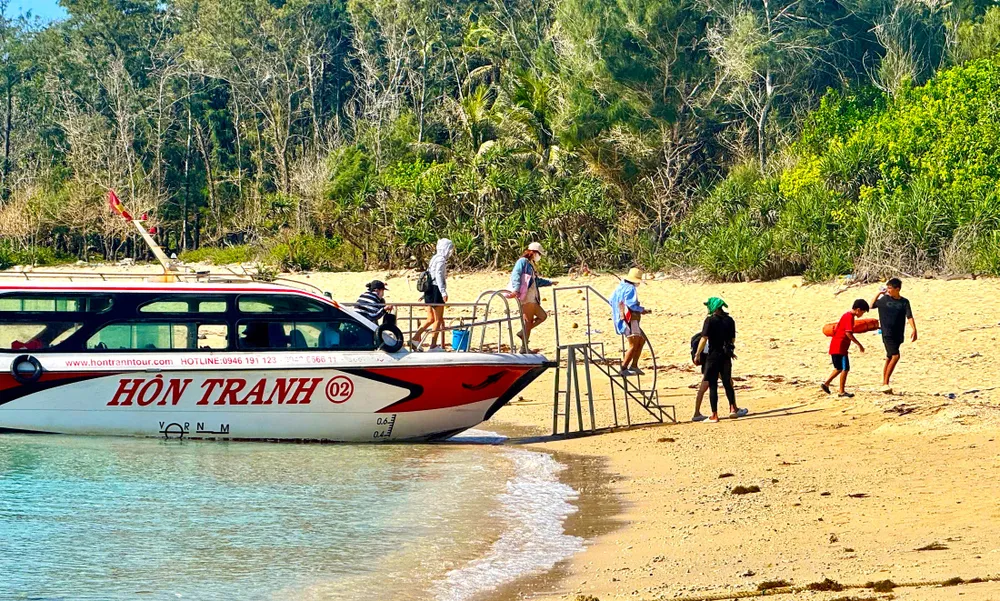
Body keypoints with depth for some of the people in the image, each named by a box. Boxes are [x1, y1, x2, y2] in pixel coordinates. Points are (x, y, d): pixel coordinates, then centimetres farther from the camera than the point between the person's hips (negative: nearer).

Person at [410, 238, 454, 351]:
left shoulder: (434, 258, 16)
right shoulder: (441, 260, -12)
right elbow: (438, 276, -22)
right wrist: (444, 292, -27)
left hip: (429, 290, 9)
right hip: (436, 290, -9)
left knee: (431, 319, 13)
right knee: (438, 320, 0)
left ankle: (415, 338, 3)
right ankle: (433, 345, 2)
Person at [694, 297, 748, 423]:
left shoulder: (710, 320, -11)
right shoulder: (729, 320, 4)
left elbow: (704, 339, -15)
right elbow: (733, 339, 10)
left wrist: (697, 354, -9)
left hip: (713, 356, -4)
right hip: (726, 356, 4)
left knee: (712, 385, 0)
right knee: (727, 383, 17)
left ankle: (714, 415, -1)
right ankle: (733, 408, 14)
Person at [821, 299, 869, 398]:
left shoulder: (846, 315, 15)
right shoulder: (850, 317, -15)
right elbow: (848, 333, -24)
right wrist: (859, 345, -20)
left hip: (835, 347, 10)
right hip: (840, 348, -10)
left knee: (839, 368, 19)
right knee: (845, 368, -3)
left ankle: (826, 384, 19)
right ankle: (842, 392, 0)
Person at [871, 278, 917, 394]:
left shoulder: (904, 302, 4)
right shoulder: (884, 299, 3)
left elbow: (909, 316, -3)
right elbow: (872, 305, 17)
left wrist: (914, 330, -16)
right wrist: (878, 293, 8)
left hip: (898, 335, 3)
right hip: (887, 334, -3)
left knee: (889, 358, 9)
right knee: (895, 356, -17)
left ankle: (884, 384, 16)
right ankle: (885, 383, -13)